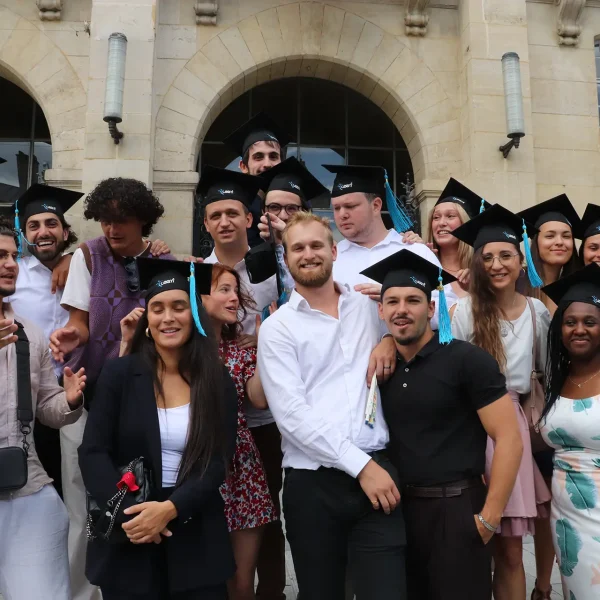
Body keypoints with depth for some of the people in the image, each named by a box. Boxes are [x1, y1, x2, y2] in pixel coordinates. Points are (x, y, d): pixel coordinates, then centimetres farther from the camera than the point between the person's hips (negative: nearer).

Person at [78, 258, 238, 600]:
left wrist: (170, 508, -19)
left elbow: (217, 462, -6)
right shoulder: (118, 374, -3)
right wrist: (128, 513, -18)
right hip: (127, 539, 0)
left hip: (196, 538, 1)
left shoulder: (219, 383, -1)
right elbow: (93, 454, -6)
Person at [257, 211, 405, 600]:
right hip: (312, 485, -1)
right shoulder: (277, 328, 1)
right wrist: (360, 465, -13)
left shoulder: (370, 305, 11)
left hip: (379, 470, 2)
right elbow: (292, 415, -9)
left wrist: (393, 338, 4)